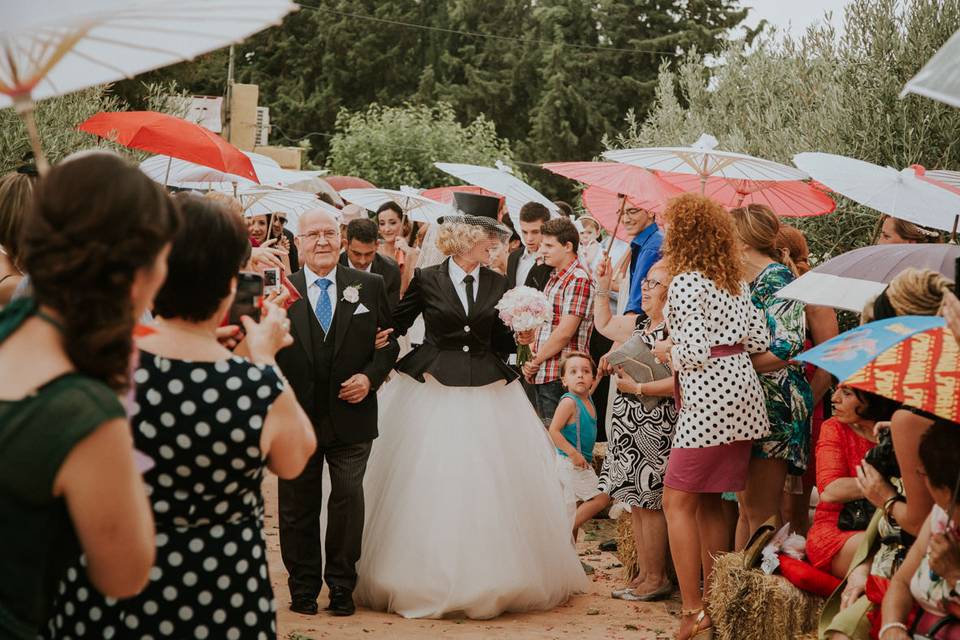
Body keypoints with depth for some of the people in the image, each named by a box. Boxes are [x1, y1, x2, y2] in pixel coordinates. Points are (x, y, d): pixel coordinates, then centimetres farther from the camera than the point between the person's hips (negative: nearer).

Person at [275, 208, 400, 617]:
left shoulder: (370, 286, 2)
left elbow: (390, 341, 5)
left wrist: (371, 376, -9)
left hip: (351, 413, 0)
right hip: (297, 415, 0)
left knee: (348, 500, 7)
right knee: (298, 504, 10)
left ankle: (342, 587, 22)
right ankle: (303, 587, 24)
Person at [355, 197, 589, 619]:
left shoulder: (498, 284, 7)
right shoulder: (426, 280, -2)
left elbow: (503, 344, 9)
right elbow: (395, 325, 2)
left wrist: (520, 331, -11)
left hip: (486, 393, 3)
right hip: (432, 390, -3)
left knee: (489, 486, 3)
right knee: (430, 489, 0)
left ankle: (490, 581, 14)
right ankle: (427, 580, 12)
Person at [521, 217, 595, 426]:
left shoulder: (578, 280, -13)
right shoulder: (554, 278, 18)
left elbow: (565, 332, -18)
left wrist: (536, 360, -10)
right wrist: (532, 333, 3)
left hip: (560, 376, -9)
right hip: (542, 375, 9)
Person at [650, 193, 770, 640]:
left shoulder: (686, 282, -11)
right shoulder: (735, 280, 13)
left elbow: (696, 351, -17)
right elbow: (759, 340, 11)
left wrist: (667, 352, 2)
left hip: (709, 399, -8)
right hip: (742, 392, 9)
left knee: (677, 501, -3)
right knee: (708, 501, 15)